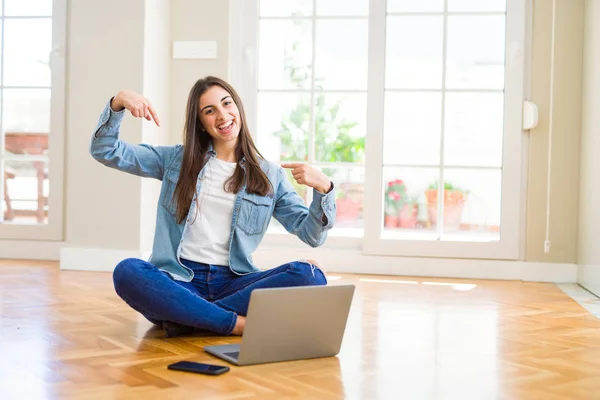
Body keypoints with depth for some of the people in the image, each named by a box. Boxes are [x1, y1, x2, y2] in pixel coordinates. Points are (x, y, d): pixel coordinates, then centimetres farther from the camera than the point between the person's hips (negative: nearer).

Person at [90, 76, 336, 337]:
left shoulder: (270, 176, 12)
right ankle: (239, 323, -28)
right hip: (178, 281, -1)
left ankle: (188, 316, -24)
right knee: (127, 272, -32)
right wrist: (117, 103, -6)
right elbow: (105, 151, 11)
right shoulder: (177, 159, 13)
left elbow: (312, 235, 6)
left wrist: (323, 188, -13)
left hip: (233, 283, 1)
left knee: (310, 275, -25)